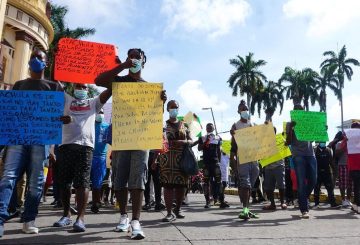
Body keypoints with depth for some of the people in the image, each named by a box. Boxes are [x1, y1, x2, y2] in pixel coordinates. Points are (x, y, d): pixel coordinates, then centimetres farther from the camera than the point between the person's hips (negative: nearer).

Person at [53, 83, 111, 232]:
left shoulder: (94, 102, 20)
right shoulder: (66, 99, 23)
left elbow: (110, 90, 12)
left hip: (85, 145, -2)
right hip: (66, 144, 2)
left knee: (82, 182, -8)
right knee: (64, 182, 7)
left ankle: (80, 218, -8)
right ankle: (66, 214, 21)